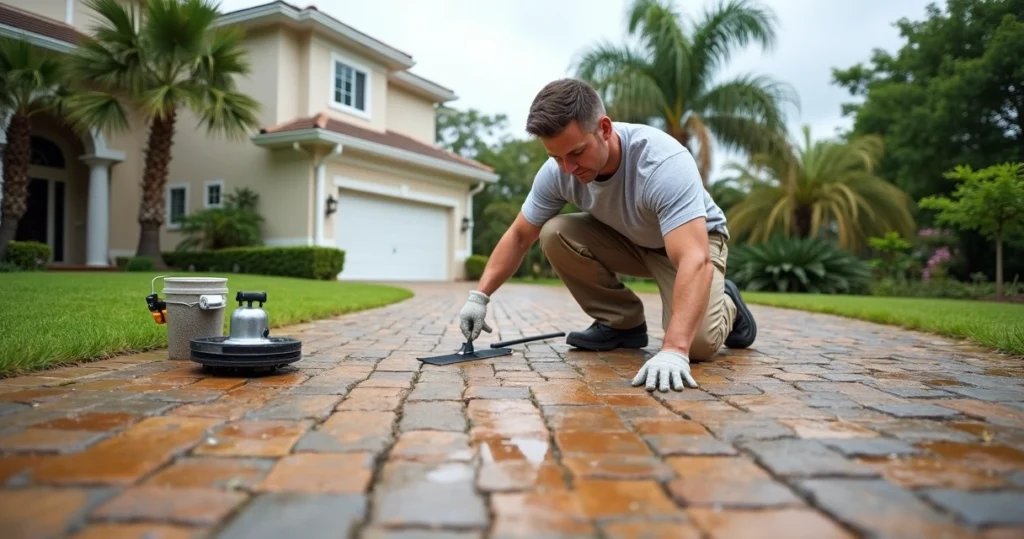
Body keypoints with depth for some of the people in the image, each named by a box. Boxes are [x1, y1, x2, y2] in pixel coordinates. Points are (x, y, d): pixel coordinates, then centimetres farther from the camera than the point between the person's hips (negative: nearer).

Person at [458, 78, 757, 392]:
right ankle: (623, 323, -3)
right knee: (554, 233, -22)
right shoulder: (556, 172, -22)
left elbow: (695, 261, -48)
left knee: (698, 342, -28)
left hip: (695, 239, -4)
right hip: (627, 239, 5)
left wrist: (673, 350, -59)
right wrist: (479, 296, -18)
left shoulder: (664, 163, -39)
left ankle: (726, 305, 9)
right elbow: (519, 236, -9)